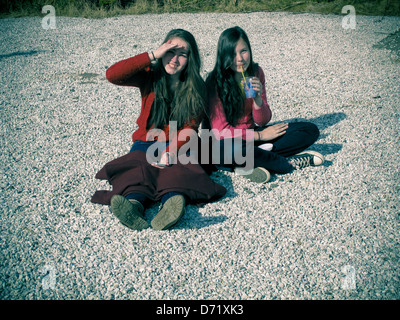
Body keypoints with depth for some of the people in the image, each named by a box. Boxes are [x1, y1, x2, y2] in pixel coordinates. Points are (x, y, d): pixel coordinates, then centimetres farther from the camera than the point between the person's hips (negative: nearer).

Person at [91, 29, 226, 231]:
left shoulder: (195, 87, 5)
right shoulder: (150, 77, 6)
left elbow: (190, 128, -6)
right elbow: (112, 75, -12)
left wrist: (170, 151, -26)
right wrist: (153, 55, -14)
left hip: (178, 146, 0)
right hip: (146, 142, 1)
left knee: (176, 169, -35)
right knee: (139, 169, -33)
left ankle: (172, 202, -65)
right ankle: (133, 205, -63)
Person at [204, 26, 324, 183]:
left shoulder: (256, 72, 0)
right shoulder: (215, 81, -15)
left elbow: (263, 121, 2)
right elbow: (220, 130, -17)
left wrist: (258, 98, -19)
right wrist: (259, 136, -13)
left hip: (252, 133, 6)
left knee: (310, 130, -5)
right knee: (225, 150, -43)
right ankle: (290, 162, -23)